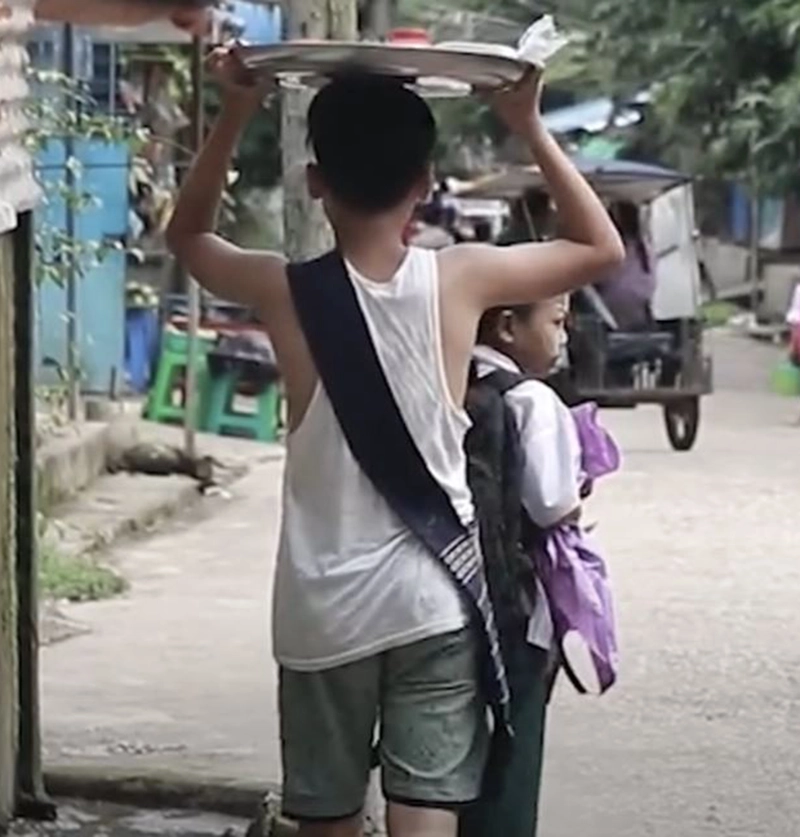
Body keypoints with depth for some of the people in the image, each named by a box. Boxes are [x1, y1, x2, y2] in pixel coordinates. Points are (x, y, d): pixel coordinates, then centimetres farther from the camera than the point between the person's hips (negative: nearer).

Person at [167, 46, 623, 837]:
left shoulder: (286, 290, -7)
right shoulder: (461, 279, -7)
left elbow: (187, 236, 14)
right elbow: (600, 246, 8)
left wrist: (231, 121, 7)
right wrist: (531, 128, 7)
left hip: (322, 611, 1)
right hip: (434, 602, -1)